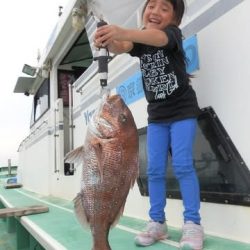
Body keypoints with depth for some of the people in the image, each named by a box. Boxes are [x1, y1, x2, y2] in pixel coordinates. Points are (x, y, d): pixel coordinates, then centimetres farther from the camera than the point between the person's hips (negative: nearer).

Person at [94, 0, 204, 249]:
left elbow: (157, 37, -36)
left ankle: (192, 224, -3)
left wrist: (122, 32, -54)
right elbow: (121, 47, -19)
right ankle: (157, 223, 9)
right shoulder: (139, 40, 3)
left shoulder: (173, 33, -11)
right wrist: (108, 40, -44)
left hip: (182, 110, -4)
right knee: (155, 169, 1)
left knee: (182, 165, -12)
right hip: (156, 114, 5)